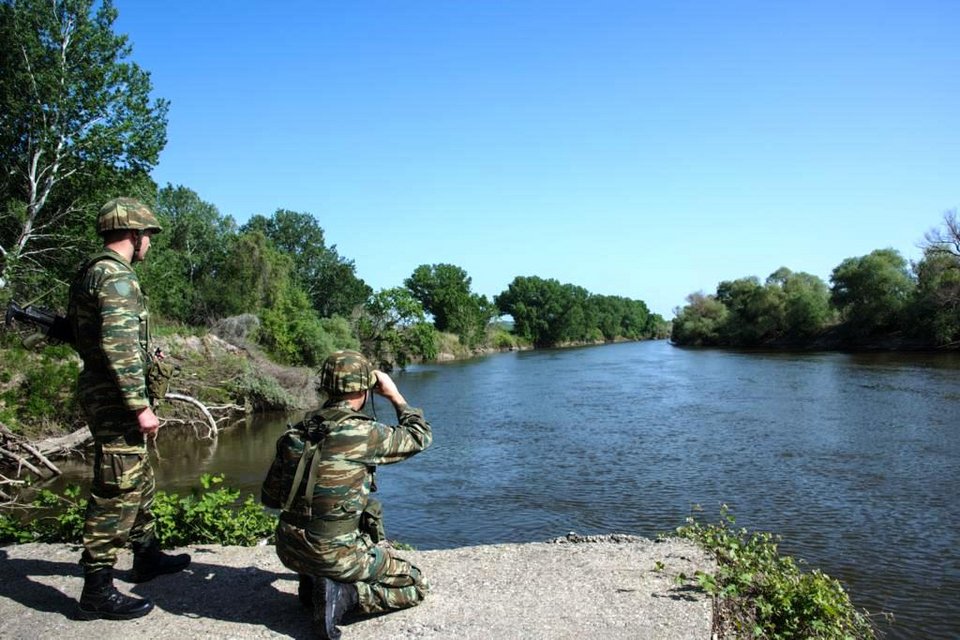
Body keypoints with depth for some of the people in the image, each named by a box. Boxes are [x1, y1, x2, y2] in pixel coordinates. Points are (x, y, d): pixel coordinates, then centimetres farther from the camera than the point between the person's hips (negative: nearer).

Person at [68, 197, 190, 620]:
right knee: (117, 490, -5)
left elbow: (73, 327, 21)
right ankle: (98, 591, 3)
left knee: (139, 479, 21)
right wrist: (140, 406, -25)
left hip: (100, 390, 11)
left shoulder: (91, 272, 14)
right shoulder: (116, 275, -18)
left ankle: (147, 556, 35)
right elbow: (118, 345, -26)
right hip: (115, 396, -11)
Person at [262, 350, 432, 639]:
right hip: (336, 553, -7)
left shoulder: (295, 433, 1)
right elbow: (421, 436, 1)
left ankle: (313, 583, 16)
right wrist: (395, 395, 11)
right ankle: (343, 593, -8)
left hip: (289, 550, 7)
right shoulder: (364, 432, -16)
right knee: (415, 587, 12)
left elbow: (270, 498, 10)